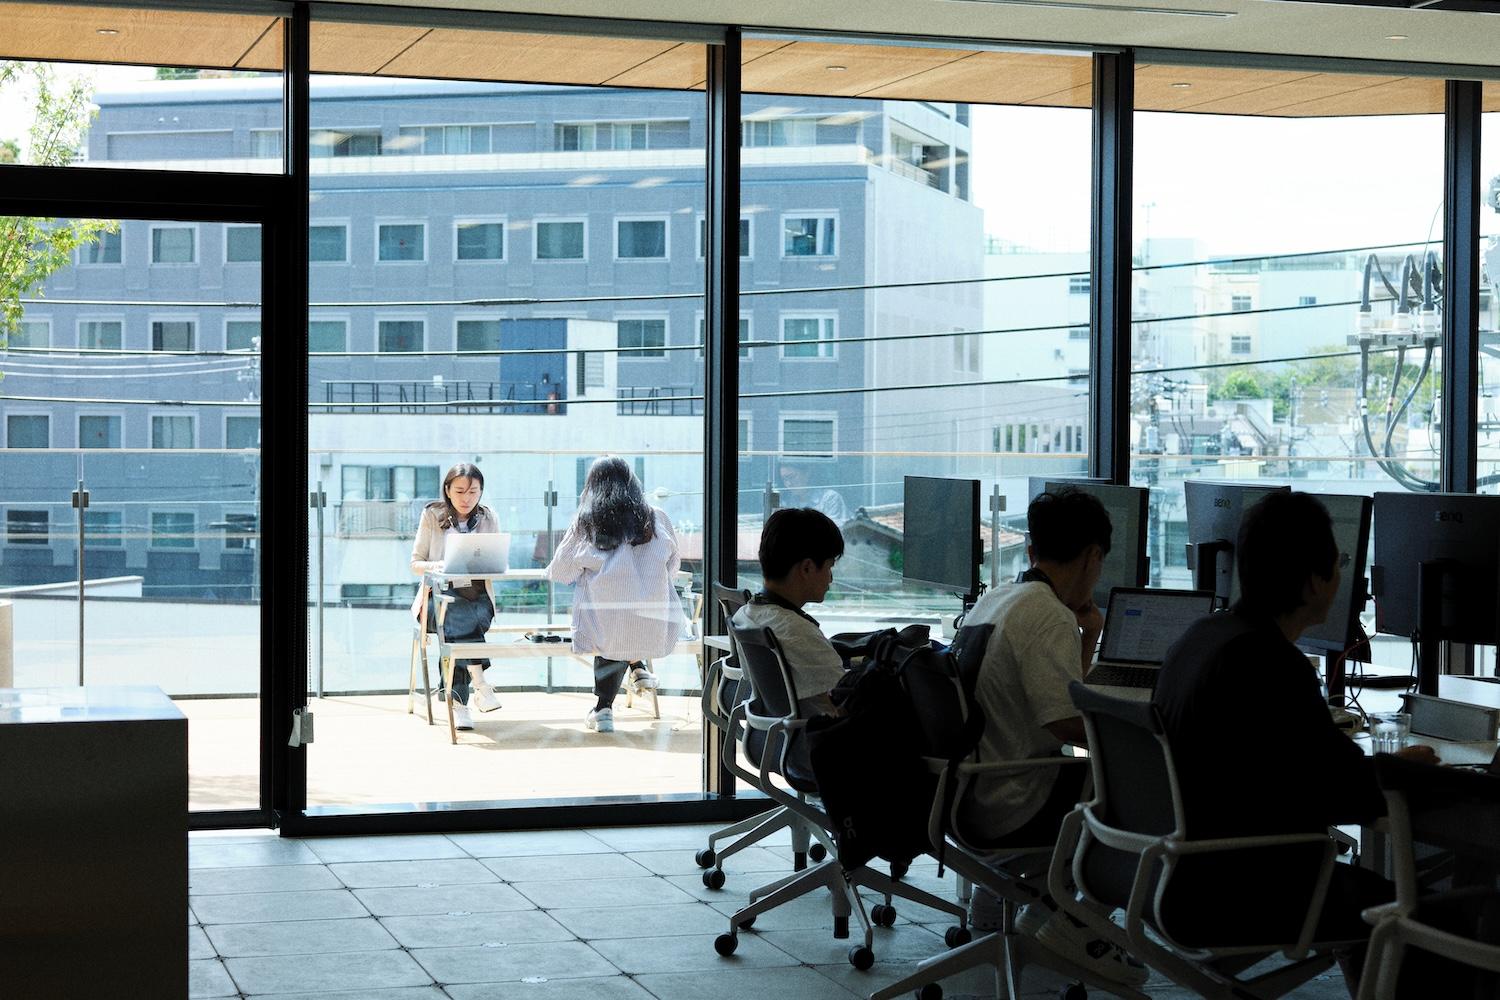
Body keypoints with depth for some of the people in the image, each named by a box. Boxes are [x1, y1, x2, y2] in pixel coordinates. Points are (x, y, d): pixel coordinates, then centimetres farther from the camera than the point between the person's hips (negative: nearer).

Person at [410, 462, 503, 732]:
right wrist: (434, 566, -17)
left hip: (478, 597, 1)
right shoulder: (432, 516, 5)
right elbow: (415, 563, 5)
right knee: (463, 617, -35)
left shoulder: (488, 519, 10)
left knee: (458, 627, -32)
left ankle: (457, 700, -31)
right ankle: (479, 684, -37)